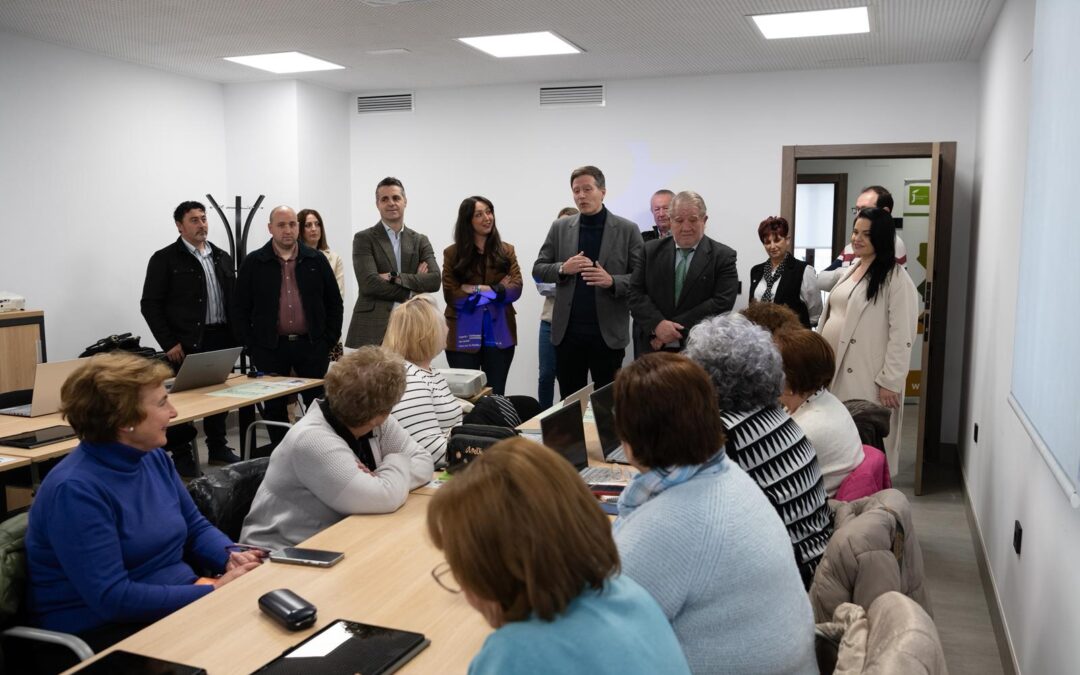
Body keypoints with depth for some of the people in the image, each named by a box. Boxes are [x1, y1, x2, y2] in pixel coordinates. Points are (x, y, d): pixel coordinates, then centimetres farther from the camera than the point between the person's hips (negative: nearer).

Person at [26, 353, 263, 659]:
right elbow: (111, 598, -25)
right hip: (106, 629, -7)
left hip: (179, 600, 7)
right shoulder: (75, 490, -22)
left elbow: (195, 527, 13)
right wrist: (213, 592, -23)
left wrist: (231, 557, -9)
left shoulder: (154, 457, 2)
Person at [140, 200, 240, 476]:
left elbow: (233, 299, 16)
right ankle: (181, 453, 14)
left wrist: (235, 336, 7)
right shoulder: (165, 259, -3)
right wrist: (169, 343, -11)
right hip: (185, 344, -5)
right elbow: (150, 304, -6)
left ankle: (218, 446, 27)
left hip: (221, 341, 5)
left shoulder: (222, 258, 13)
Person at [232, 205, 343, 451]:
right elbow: (240, 308, 3)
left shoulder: (316, 260, 5)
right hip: (270, 348, 0)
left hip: (312, 345, 1)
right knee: (274, 407, 8)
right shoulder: (253, 263, 1)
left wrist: (330, 340, 2)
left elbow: (334, 302, 9)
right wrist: (250, 346, -3)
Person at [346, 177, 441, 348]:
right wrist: (412, 291, -7)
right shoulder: (364, 239, 2)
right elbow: (369, 283, -12)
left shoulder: (420, 241, 12)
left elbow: (434, 280, -2)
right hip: (372, 331, -3)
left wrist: (396, 278, -12)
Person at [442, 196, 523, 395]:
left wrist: (475, 289, -12)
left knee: (496, 395, 9)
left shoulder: (506, 250, 7)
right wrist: (496, 289, -10)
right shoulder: (453, 253, 0)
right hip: (464, 337, -2)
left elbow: (515, 289, -4)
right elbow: (451, 296, -8)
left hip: (499, 335, 2)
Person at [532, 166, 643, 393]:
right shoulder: (560, 227, 7)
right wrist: (563, 269, -11)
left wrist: (612, 281, -20)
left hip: (608, 332, -2)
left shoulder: (627, 229, 0)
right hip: (567, 330, 2)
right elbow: (538, 269, 8)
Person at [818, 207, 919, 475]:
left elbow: (902, 335, -13)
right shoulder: (849, 271, 16)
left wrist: (890, 382, -16)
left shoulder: (896, 278, -9)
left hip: (867, 378, -7)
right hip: (834, 370, 7)